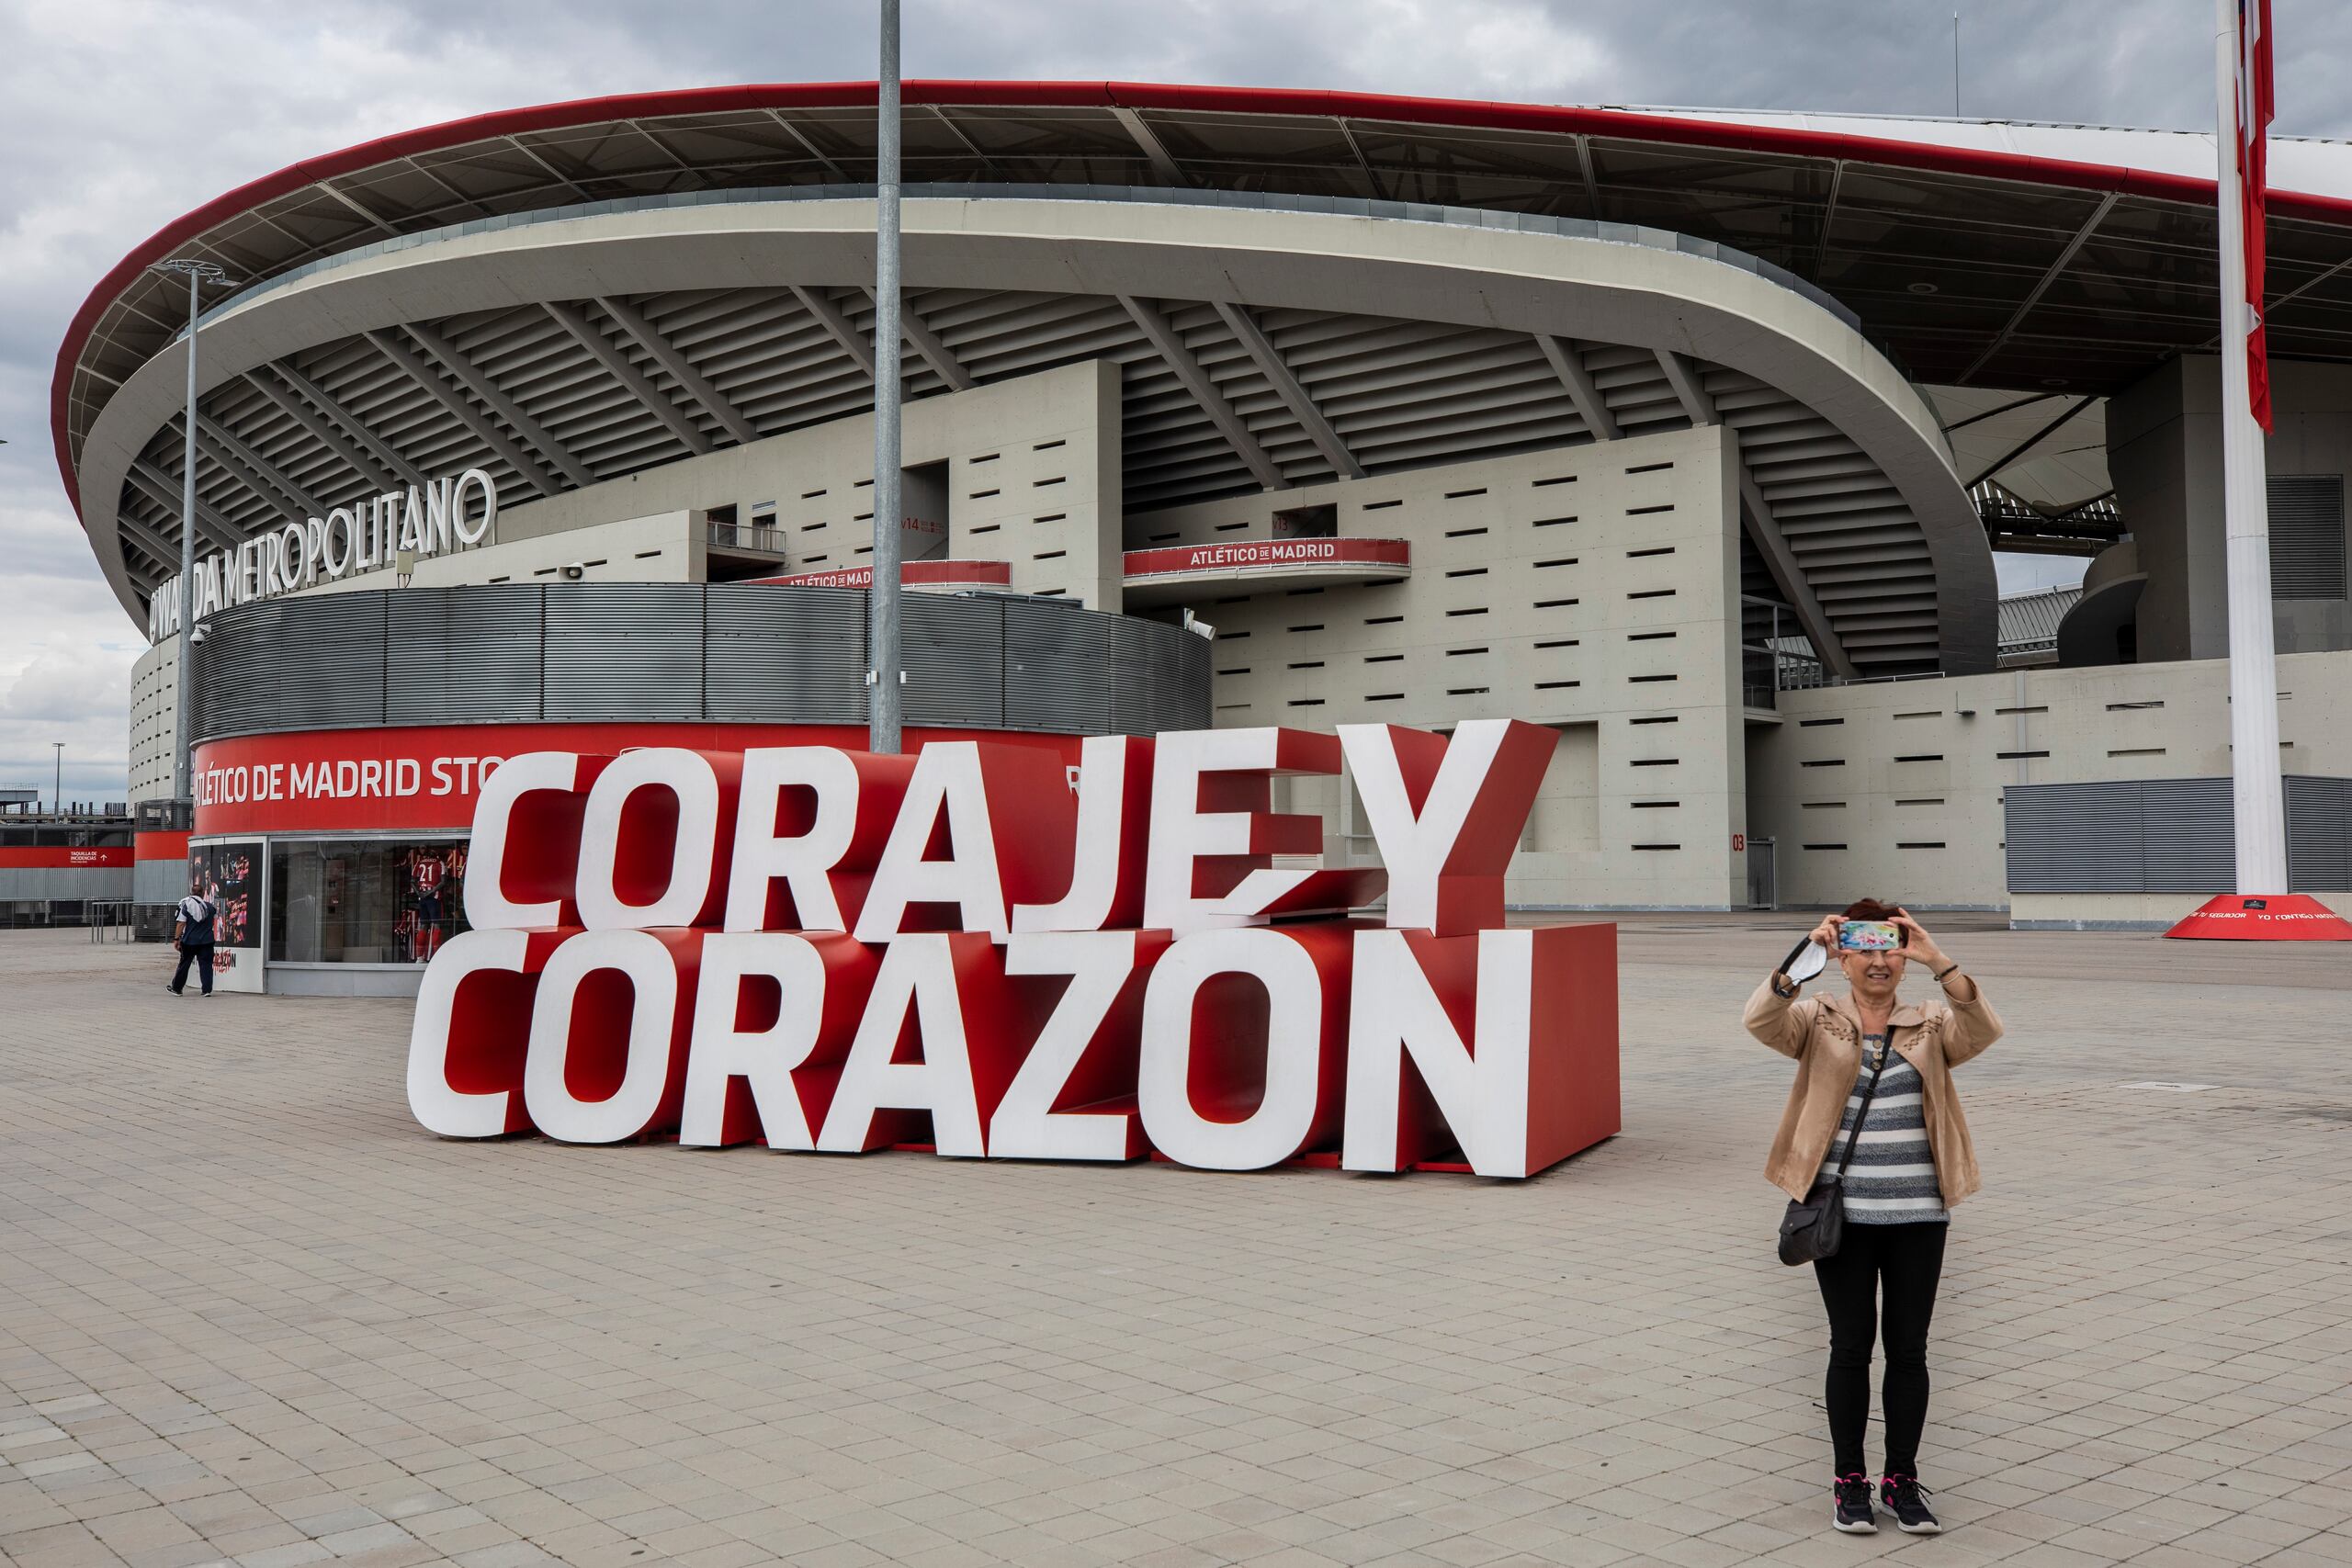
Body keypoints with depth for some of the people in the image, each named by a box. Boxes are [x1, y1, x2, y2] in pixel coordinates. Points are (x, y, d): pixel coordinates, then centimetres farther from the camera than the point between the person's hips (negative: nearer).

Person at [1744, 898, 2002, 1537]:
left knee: (1908, 1349, 9)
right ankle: (1849, 1480, 20)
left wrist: (1939, 962, -26)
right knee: (1850, 1347, 7)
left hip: (1917, 1218, 2)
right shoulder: (1818, 1022, 1)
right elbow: (1761, 1019, -19)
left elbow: (1983, 1030, -15)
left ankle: (1901, 1479, 24)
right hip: (1842, 1214, -1)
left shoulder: (1931, 1025, 5)